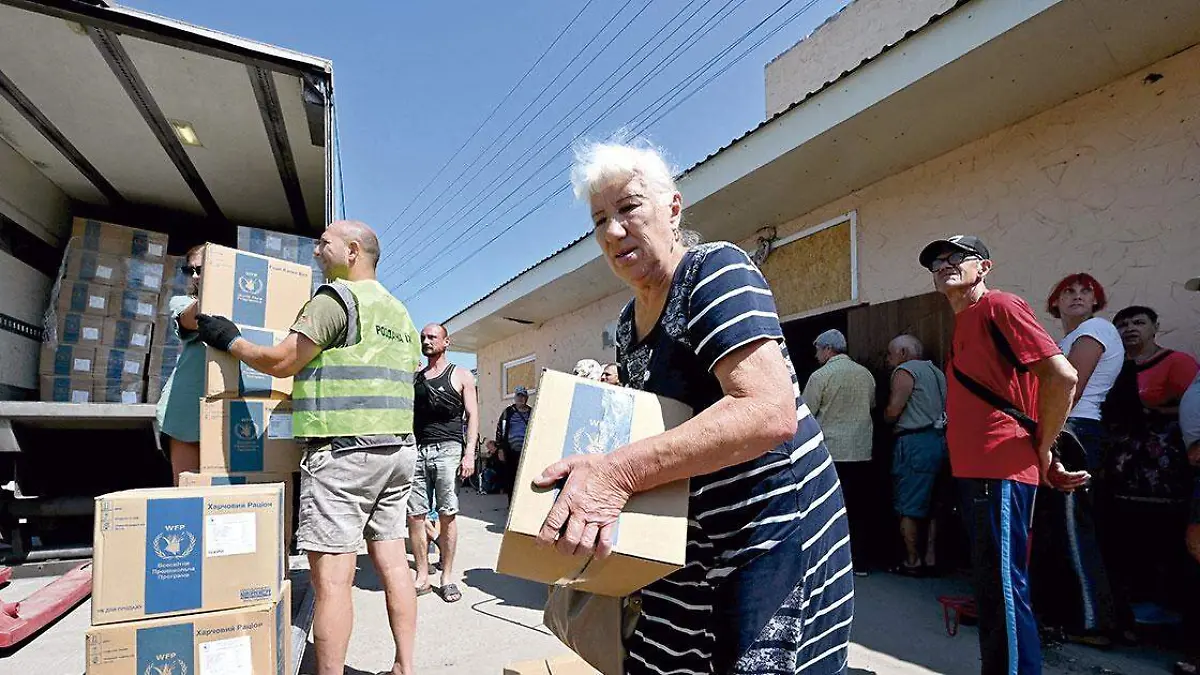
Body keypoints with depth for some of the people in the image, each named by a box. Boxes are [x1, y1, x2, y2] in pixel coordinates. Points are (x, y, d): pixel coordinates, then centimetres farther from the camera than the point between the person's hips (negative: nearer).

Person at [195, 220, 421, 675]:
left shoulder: (336, 297, -7)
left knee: (331, 575, -2)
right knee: (391, 561, 11)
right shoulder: (401, 314, 19)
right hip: (398, 450, 9)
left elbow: (280, 362, -8)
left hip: (343, 450, -8)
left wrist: (229, 339, 8)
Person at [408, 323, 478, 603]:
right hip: (416, 450, 4)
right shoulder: (414, 378, 18)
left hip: (447, 449, -4)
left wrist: (469, 453, -9)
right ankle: (422, 577, 12)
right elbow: (407, 414, 22)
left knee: (447, 514, -2)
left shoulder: (461, 376, 7)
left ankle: (447, 577, 9)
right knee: (414, 515, 1)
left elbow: (472, 416, 2)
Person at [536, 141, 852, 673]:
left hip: (776, 527, -7)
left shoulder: (716, 271, -17)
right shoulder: (628, 325, 8)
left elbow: (770, 413, -31)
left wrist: (619, 472, -36)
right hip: (695, 538, 8)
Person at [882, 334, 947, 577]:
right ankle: (931, 559, 16)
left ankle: (912, 562, 3)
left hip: (914, 442, -9)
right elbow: (942, 408, 18)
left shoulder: (905, 371, -7)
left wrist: (884, 415, 7)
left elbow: (893, 411, -15)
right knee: (930, 505, 13)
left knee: (908, 508, -2)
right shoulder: (936, 371, 20)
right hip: (939, 440, 9)